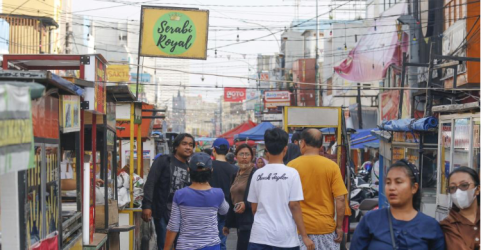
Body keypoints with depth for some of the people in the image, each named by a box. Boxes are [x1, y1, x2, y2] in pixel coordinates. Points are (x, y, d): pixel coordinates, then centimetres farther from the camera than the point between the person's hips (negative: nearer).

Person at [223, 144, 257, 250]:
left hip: (250, 222, -8)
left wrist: (246, 204, -26)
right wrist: (228, 224, 21)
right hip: (239, 221, 8)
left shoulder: (255, 174, -9)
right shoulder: (236, 175, 15)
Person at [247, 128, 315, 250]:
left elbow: (254, 208, 9)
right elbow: (294, 206, -9)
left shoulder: (258, 174, 3)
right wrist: (304, 236, -4)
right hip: (285, 237, -2)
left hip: (259, 236, 3)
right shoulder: (291, 173, -7)